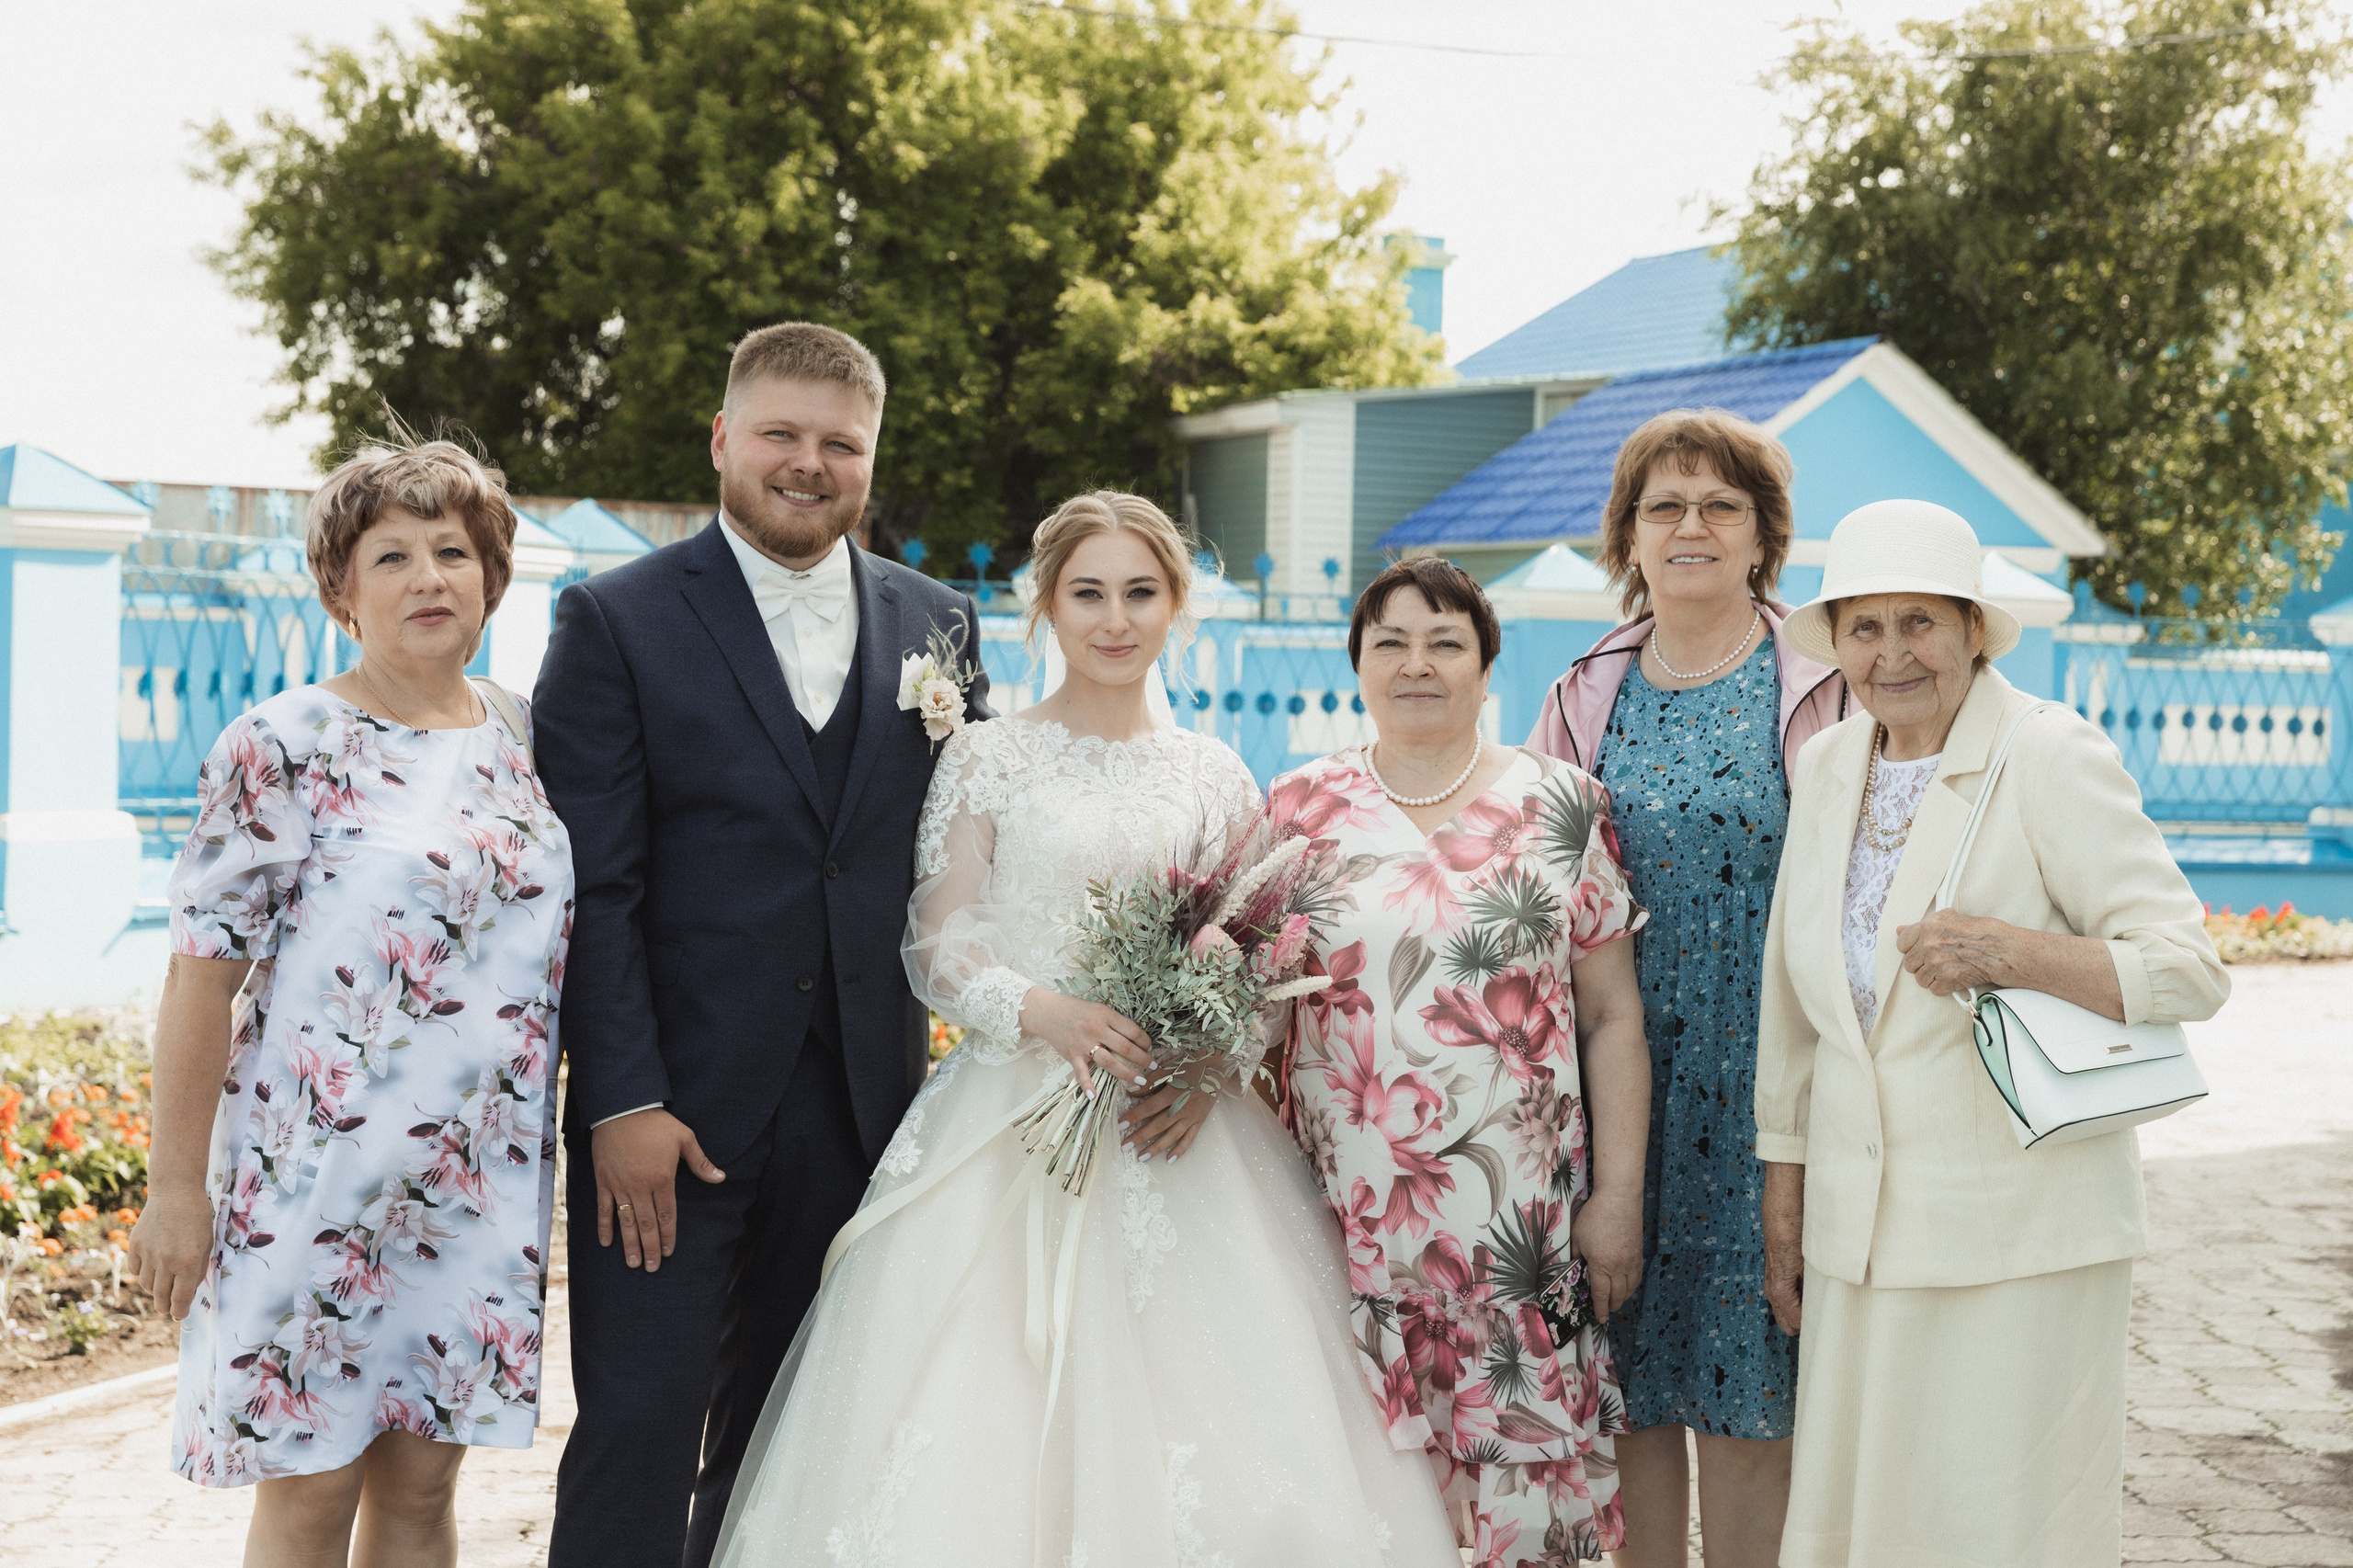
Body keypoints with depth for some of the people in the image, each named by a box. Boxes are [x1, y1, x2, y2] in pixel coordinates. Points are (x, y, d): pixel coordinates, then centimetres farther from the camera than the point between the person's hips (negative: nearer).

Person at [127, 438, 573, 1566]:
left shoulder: (523, 739, 8)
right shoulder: (282, 746, -8)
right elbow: (203, 969, -9)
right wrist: (175, 1184, -10)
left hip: (481, 1183, 5)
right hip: (317, 1176, -4)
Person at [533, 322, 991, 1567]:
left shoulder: (939, 626, 10)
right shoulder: (617, 620, -2)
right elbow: (594, 887, -7)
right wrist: (621, 1101, -13)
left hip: (860, 1107, 4)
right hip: (673, 1105, -4)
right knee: (640, 1429, -2)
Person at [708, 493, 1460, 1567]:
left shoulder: (1213, 777, 10)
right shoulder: (988, 756, 3)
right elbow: (935, 947, -1)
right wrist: (1044, 1011, -19)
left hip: (1173, 1132, 2)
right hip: (1011, 1120, -2)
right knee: (983, 1439, -8)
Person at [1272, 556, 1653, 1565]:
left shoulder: (1561, 807, 3)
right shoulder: (1299, 810, 7)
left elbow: (1611, 1017, 2)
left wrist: (1618, 1198, -2)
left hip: (1520, 1223, -1)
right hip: (1345, 1218, 1)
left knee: (1520, 1484, 1)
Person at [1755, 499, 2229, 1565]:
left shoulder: (2055, 759, -8)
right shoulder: (1826, 766, 9)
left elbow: (2189, 972, -11)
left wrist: (2007, 952, -25)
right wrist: (1783, 1208, 14)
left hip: (2019, 1231, -5)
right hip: (1859, 1227, 5)